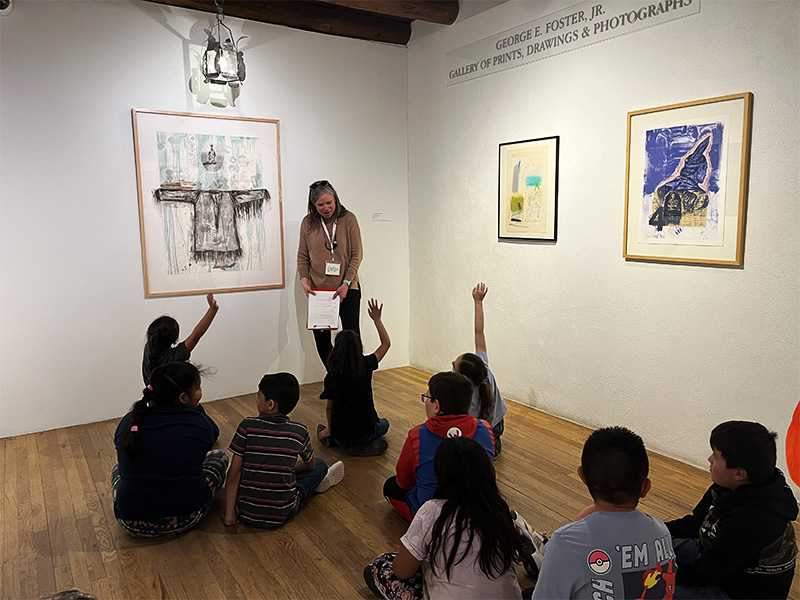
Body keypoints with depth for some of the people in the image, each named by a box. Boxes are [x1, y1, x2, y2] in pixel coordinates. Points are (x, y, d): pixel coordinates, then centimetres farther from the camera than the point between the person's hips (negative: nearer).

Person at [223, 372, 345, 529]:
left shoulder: (247, 426, -11)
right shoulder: (300, 432, -9)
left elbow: (234, 474, -10)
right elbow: (310, 464, 10)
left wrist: (229, 513, -2)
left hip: (246, 513, 1)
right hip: (281, 515, -1)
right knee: (320, 465, 15)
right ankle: (318, 481, 45)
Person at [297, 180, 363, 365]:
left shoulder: (348, 219, -4)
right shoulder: (308, 222, 3)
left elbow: (356, 254, -5)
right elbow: (302, 256, 7)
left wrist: (346, 283, -14)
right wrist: (304, 280, -8)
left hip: (347, 288, -2)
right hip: (318, 289, 3)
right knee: (321, 338, 7)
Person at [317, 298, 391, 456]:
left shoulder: (331, 375, -11)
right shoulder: (366, 366, -13)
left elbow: (329, 407, 1)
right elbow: (386, 343, 3)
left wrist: (330, 429, 19)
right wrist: (377, 319, 7)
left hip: (340, 436, 2)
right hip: (364, 433, -2)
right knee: (383, 424, 31)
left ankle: (331, 438, 9)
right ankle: (363, 446, 6)